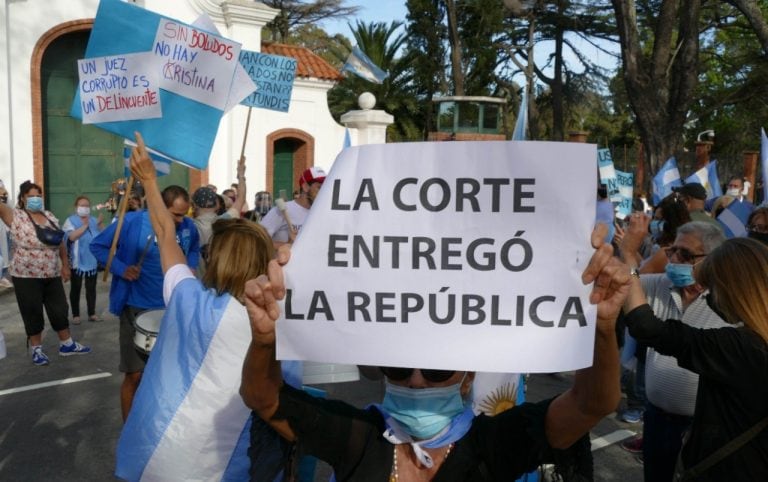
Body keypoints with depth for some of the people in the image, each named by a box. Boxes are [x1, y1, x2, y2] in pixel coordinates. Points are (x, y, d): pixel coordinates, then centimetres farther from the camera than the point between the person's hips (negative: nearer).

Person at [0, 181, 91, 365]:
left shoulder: (50, 216, 6)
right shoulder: (15, 216, -7)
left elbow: (61, 242, 11)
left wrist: (65, 265, 10)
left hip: (52, 275, 4)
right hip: (26, 277, -4)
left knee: (60, 310, 11)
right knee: (33, 314, 6)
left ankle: (67, 344, 24)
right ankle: (36, 350, 20)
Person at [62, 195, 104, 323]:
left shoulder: (93, 220, 7)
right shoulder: (71, 220, -4)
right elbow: (72, 236, -20)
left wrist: (100, 224, -13)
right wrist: (85, 225, -21)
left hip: (92, 260, 4)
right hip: (77, 261, -4)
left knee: (91, 288, 9)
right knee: (75, 288, 5)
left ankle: (92, 314, 16)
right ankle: (75, 315, 12)